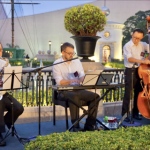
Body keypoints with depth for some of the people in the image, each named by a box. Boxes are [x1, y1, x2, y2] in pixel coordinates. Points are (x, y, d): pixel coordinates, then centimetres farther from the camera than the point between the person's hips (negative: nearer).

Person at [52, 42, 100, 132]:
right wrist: (71, 81, -31)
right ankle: (76, 126, -28)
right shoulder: (57, 64, -1)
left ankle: (89, 125, -11)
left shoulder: (77, 61, 15)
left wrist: (83, 79, -18)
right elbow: (59, 82, -12)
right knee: (75, 97, -38)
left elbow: (82, 76, 8)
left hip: (78, 89, 5)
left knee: (95, 96, -16)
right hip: (64, 91, -5)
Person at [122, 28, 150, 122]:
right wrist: (142, 61, -33)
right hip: (130, 71, -6)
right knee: (128, 93, -8)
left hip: (140, 70, 6)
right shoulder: (127, 46, -9)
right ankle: (125, 114, -1)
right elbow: (129, 58, -24)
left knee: (138, 92, 11)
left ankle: (135, 113, 23)